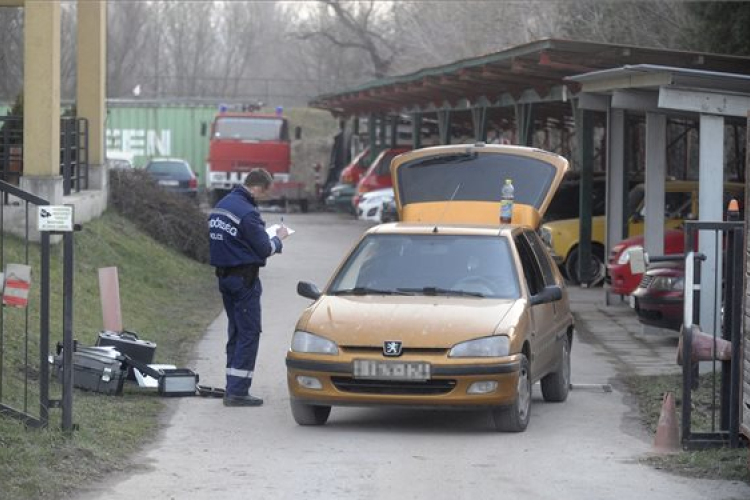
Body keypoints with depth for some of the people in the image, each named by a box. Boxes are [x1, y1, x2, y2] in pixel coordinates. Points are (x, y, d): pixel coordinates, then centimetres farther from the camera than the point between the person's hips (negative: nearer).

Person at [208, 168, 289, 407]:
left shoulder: (221, 206, 10)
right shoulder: (247, 213, -19)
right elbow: (264, 248, -15)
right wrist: (279, 238, 6)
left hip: (224, 276, 9)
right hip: (244, 277, -9)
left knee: (235, 331, 16)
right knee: (249, 333, -5)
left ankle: (233, 387, 19)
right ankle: (237, 391, -9)